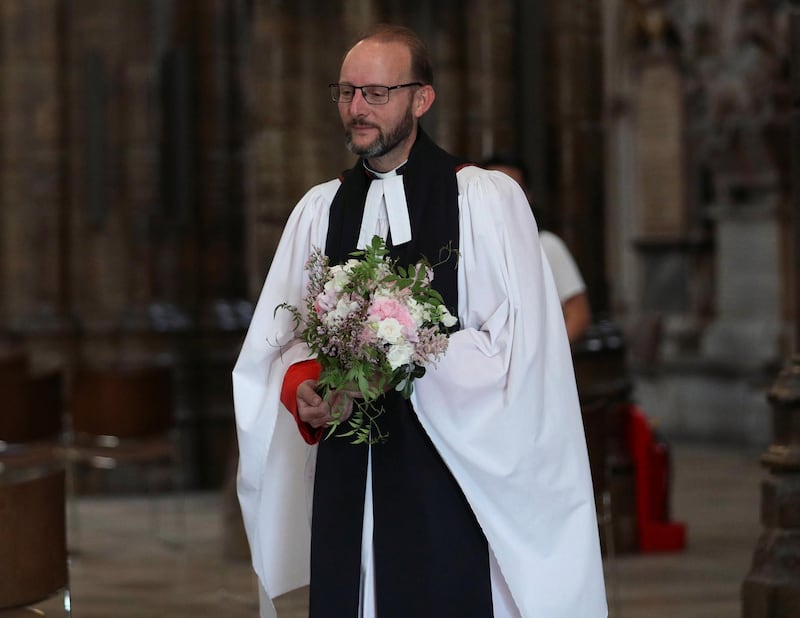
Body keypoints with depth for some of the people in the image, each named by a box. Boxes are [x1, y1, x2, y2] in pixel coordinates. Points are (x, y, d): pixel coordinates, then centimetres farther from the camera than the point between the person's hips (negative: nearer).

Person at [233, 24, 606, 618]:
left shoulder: (488, 200, -2)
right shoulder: (319, 209, 13)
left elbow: (515, 347, -9)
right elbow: (277, 341, 15)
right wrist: (302, 386, -6)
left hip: (448, 478, -4)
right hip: (345, 479, 4)